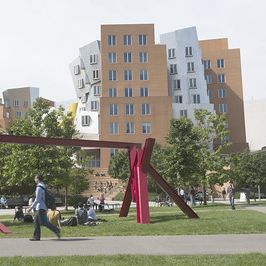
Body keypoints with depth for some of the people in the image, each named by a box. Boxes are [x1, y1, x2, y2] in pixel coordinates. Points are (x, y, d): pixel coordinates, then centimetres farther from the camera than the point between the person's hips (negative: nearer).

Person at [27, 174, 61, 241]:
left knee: (43, 222, -9)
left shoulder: (39, 187, -15)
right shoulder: (43, 187, 15)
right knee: (36, 221, 10)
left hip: (40, 208, -10)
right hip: (39, 208, 10)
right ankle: (36, 236, 10)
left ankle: (56, 230, -9)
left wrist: (31, 207, -14)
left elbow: (37, 200, -19)